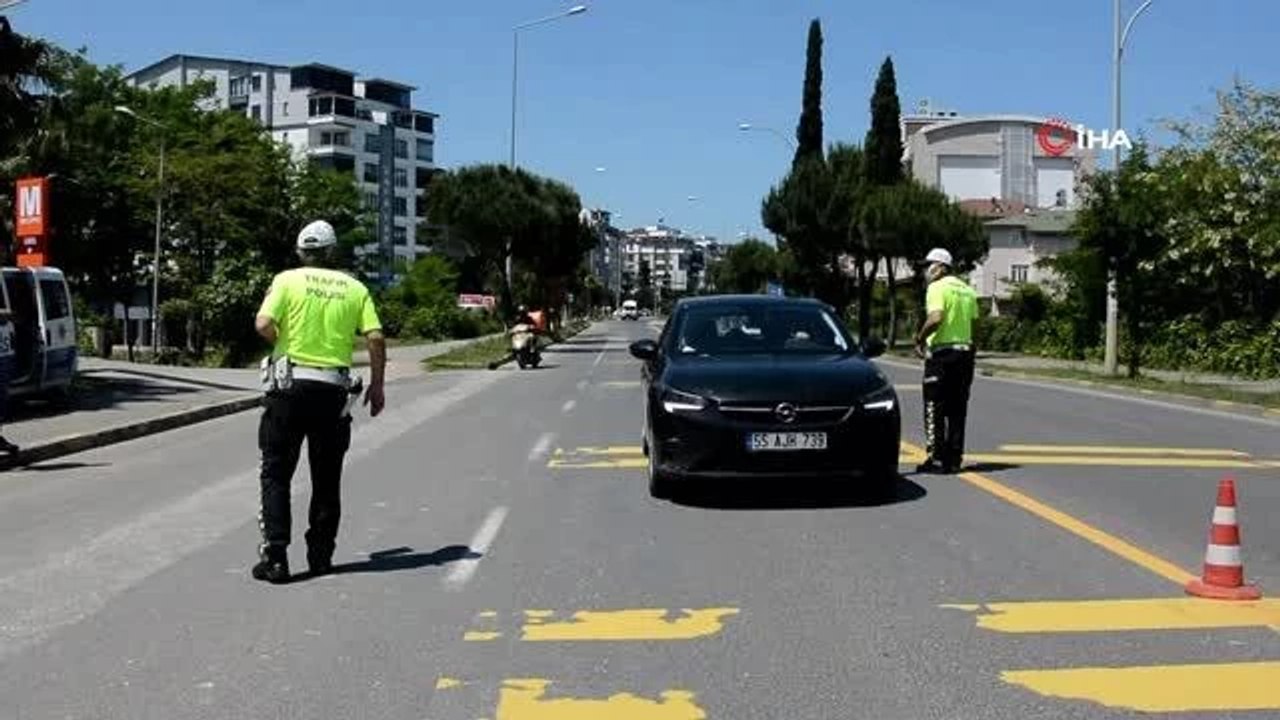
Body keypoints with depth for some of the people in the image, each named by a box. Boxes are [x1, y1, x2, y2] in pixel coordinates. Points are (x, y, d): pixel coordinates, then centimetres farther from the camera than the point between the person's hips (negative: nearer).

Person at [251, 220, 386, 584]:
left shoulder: (288, 280, 0)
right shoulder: (355, 288, 7)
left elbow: (264, 324, -13)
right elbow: (376, 338, -2)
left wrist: (282, 345, 7)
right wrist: (377, 385, 7)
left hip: (290, 385, -2)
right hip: (334, 388, 2)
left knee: (276, 474, 5)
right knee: (327, 478, 13)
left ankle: (275, 557, -3)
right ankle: (321, 555, 16)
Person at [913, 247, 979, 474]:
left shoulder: (938, 288, -10)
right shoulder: (967, 290, 15)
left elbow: (936, 318, -24)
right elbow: (973, 321, 12)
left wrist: (920, 339, -12)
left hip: (942, 352, -7)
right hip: (965, 350, 7)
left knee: (935, 408, -1)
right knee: (957, 409, 11)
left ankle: (937, 459, -2)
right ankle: (955, 458, 13)